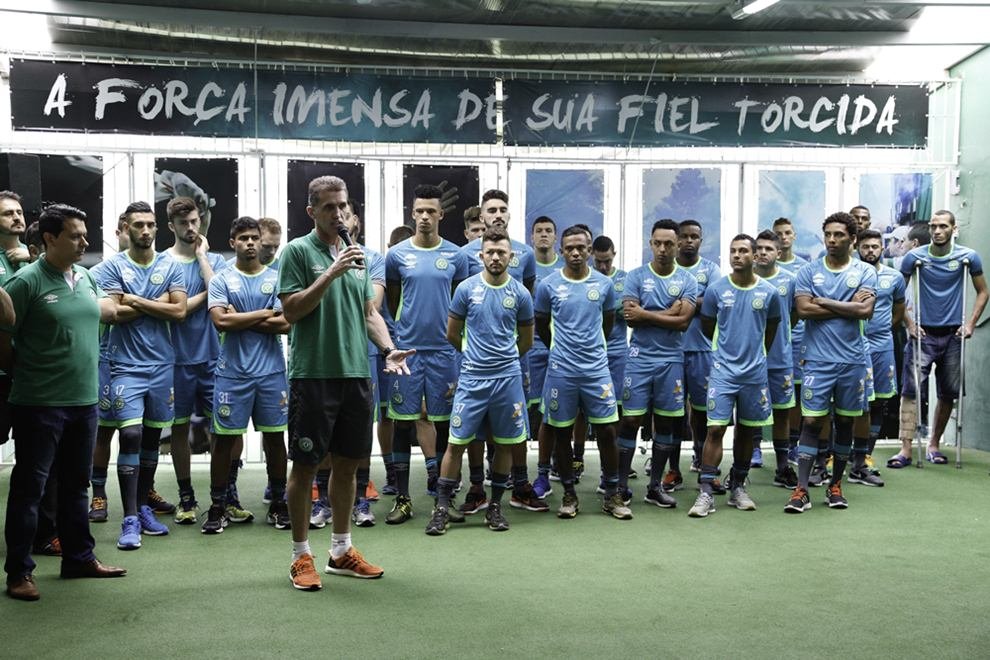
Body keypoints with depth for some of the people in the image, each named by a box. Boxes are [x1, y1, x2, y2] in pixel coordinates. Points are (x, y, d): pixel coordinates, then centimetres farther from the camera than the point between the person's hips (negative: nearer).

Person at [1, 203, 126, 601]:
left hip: (84, 401, 7)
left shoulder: (85, 278, 9)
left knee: (76, 483, 16)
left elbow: (106, 311, 27)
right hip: (40, 404, -7)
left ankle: (79, 557, 28)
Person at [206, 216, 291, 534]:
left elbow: (285, 324, -7)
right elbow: (220, 321, -13)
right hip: (232, 372, -1)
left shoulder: (277, 279, 5)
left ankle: (278, 504, 20)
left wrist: (240, 319, -9)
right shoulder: (221, 280, 3)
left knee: (275, 436, 7)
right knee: (224, 438, 3)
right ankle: (218, 506, 14)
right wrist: (264, 314, -9)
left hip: (271, 371, 1)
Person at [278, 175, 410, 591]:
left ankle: (341, 550, 26)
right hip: (313, 374, -6)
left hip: (356, 374, 6)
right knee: (306, 464, 2)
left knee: (348, 463, 12)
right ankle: (301, 556, 13)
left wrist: (388, 349, 2)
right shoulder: (298, 251, -3)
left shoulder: (356, 254, 15)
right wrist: (331, 273, -18)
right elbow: (290, 311, -11)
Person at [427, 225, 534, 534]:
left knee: (505, 443, 8)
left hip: (507, 378, 2)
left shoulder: (520, 293, 2)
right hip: (471, 378, -1)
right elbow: (452, 334, 8)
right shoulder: (466, 288, -1)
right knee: (456, 442, -2)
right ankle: (442, 507, 8)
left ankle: (495, 505, 22)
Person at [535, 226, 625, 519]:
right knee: (561, 433, 6)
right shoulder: (548, 285, -2)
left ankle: (612, 495, 13)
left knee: (607, 430, 1)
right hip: (561, 371, -1)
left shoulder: (604, 284, 3)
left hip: (597, 369, 1)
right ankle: (569, 494, 19)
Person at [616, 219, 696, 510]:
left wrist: (646, 315, -11)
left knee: (666, 422, 7)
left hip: (671, 360, 2)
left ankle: (655, 487, 18)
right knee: (631, 420, -3)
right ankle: (621, 486, 5)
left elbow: (683, 321, -9)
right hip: (640, 358, -2)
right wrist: (669, 313, -9)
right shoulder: (636, 276, 1)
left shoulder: (687, 280, 4)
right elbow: (630, 317, -11)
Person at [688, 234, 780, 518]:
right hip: (723, 372, -2)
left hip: (755, 373, 2)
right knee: (715, 429, -7)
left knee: (747, 431, 11)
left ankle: (737, 488, 25)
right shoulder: (716, 290, -4)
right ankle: (706, 492, -3)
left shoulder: (769, 292, 0)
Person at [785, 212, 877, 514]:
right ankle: (801, 490, -4)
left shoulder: (865, 272, 3)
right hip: (818, 360, -1)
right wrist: (848, 306, -9)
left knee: (845, 422, 10)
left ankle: (835, 485, 24)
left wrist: (824, 302, -9)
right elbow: (803, 309, -11)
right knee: (812, 422, -5)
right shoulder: (808, 272, 3)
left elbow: (865, 310, -12)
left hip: (852, 361, 1)